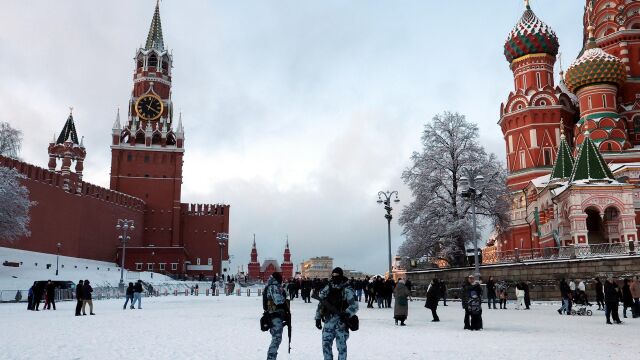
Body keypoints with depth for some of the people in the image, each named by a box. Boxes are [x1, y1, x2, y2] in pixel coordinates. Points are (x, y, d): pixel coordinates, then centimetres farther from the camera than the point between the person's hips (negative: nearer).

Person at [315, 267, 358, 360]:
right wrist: (318, 318, 9)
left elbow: (354, 306, -12)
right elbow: (320, 304, 14)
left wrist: (346, 314, -28)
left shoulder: (347, 290, -6)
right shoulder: (327, 288, 8)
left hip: (341, 322, -5)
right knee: (326, 344, 8)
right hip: (328, 321, 5)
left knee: (341, 346, 0)